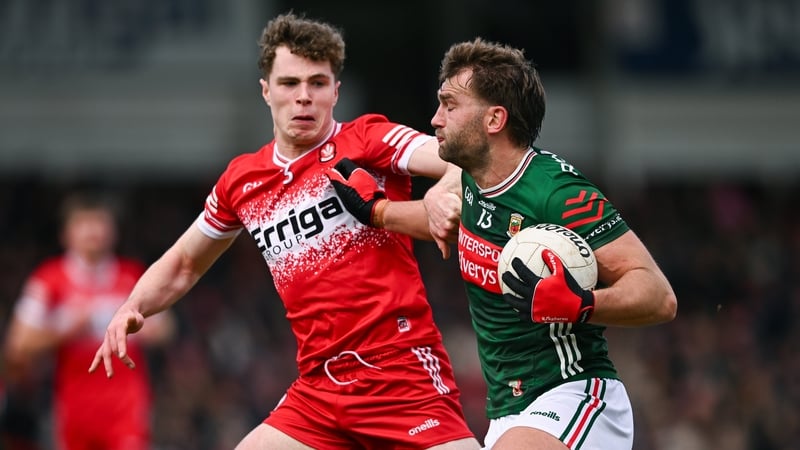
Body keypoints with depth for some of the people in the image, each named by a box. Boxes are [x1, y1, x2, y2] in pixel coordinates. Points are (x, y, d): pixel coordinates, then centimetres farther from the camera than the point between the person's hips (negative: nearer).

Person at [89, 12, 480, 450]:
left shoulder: (367, 139, -2)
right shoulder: (241, 181, 13)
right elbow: (183, 265, 29)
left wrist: (378, 210, -32)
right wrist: (132, 309, 11)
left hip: (404, 376, -5)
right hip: (319, 387, 5)